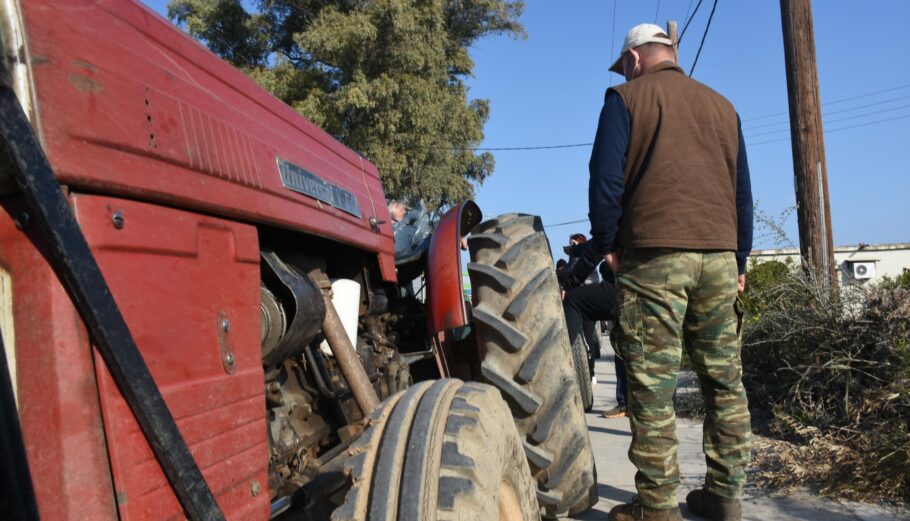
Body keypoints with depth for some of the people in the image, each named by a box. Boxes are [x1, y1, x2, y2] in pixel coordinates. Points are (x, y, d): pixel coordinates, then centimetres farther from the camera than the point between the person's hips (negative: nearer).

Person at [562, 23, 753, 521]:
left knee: (653, 385, -3)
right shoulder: (721, 105, 19)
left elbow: (606, 178, -5)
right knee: (725, 380, 9)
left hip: (654, 255, -5)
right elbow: (742, 190, 19)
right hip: (720, 255, 6)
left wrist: (604, 245, 5)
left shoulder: (627, 97, 5)